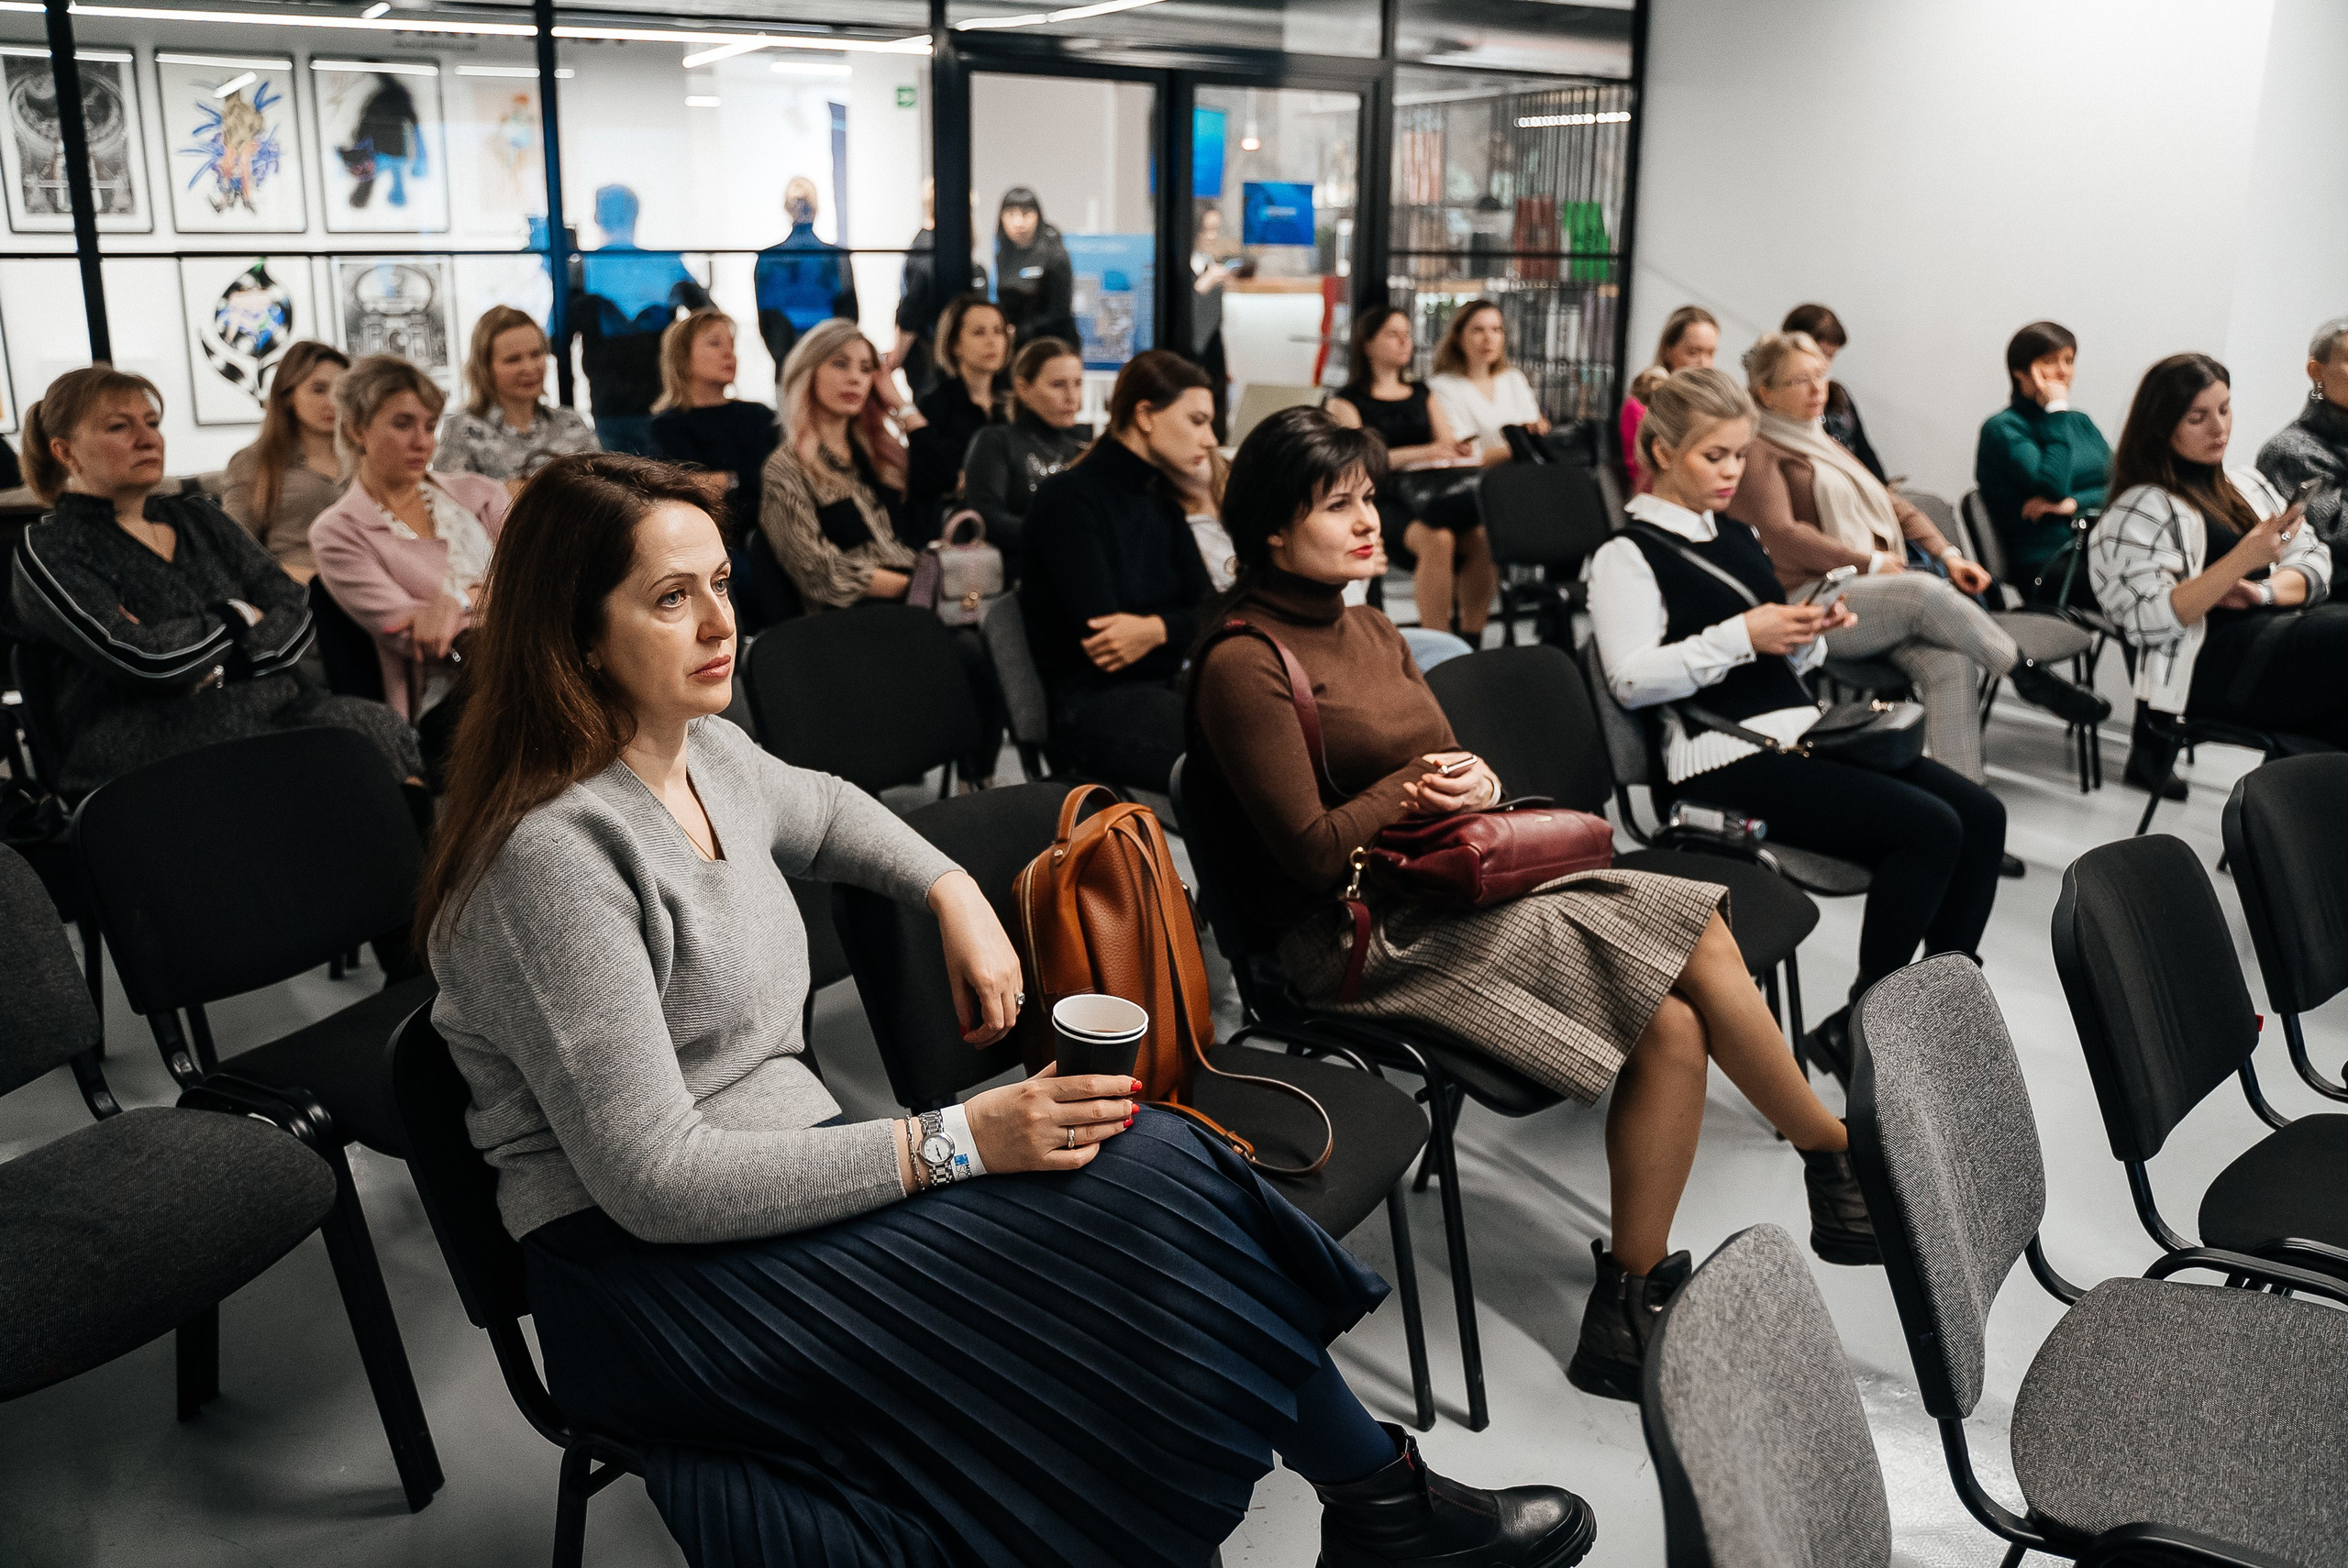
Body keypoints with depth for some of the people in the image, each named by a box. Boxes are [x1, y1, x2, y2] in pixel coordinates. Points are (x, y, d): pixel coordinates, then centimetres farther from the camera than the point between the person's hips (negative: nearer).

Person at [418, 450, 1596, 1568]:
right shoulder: (554, 855, -20)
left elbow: (818, 810, 31)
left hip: (780, 1172, 8)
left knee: (1142, 1170, -16)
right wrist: (955, 1142, -22)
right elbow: (656, 1180, -23)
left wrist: (955, 893, 13)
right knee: (1139, 1187, -21)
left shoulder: (704, 752, 5)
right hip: (649, 1278, -7)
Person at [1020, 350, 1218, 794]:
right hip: (1091, 704, -8)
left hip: (1162, 689, 8)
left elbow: (1206, 610, 6)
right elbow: (1102, 637, -16)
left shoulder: (1163, 502, 17)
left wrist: (1156, 629, -13)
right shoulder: (1068, 499, -6)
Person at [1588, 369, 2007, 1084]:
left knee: (1980, 813, -8)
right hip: (1722, 760, -8)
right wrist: (1743, 636, -19)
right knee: (1930, 828, -22)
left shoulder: (1740, 535, 20)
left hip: (1799, 731, 8)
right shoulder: (1627, 555, -3)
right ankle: (1858, 1027, -9)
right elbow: (1632, 678, -15)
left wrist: (1813, 631, 3)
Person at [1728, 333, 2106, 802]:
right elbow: (1781, 536, -11)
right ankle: (2029, 677, -17)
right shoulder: (1758, 452, 2)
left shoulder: (1825, 444, 28)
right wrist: (1870, 563, -11)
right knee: (1927, 592, -32)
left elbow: (1891, 504, 24)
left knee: (1949, 661, -23)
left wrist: (1947, 554, 8)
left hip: (1880, 592, 7)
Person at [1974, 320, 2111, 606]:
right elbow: (2054, 488, -13)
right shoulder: (2001, 429, 1)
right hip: (2044, 567, -7)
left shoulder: (2080, 422, 23)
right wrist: (2056, 410, -5)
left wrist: (2075, 504, -9)